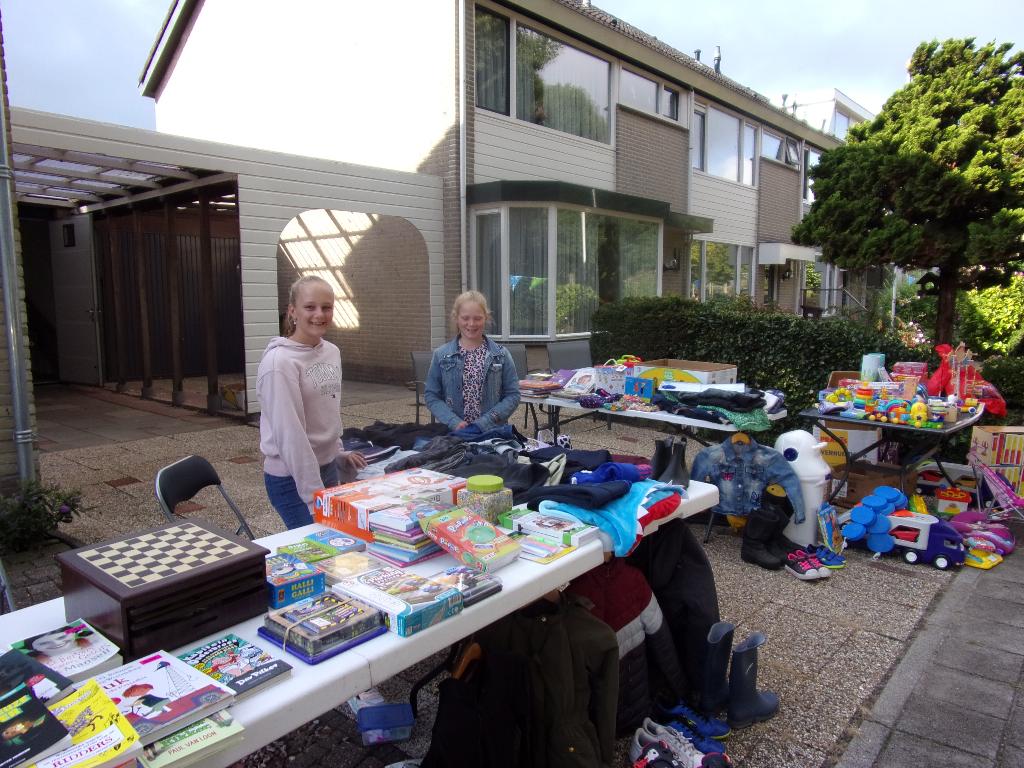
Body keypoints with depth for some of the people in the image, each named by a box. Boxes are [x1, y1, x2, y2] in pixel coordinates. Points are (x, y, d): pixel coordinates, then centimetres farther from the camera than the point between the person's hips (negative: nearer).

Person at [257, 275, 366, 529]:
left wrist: (339, 453, 14)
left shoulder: (332, 352, 5)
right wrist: (314, 495, -20)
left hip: (328, 468, 7)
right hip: (293, 478, -7)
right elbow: (290, 434, -21)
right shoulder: (280, 362, -19)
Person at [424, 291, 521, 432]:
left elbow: (513, 395, -1)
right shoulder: (441, 355, 3)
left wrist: (485, 422, -12)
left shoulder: (501, 355, 2)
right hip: (453, 434, 0)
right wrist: (454, 422, -12)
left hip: (493, 432, 0)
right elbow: (431, 396, 3)